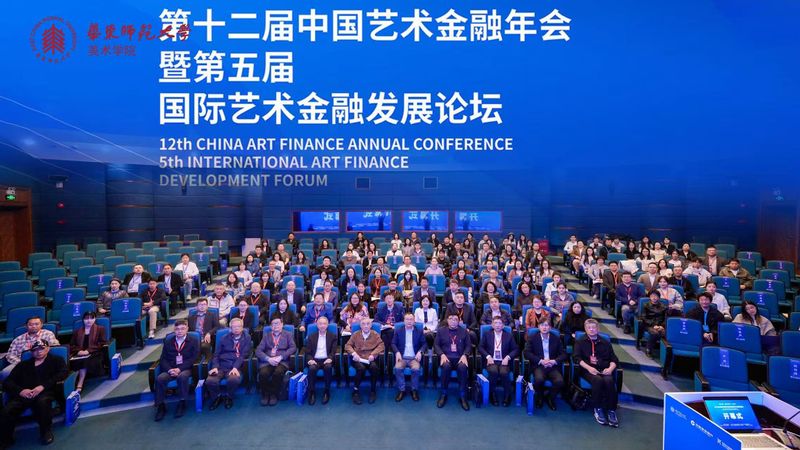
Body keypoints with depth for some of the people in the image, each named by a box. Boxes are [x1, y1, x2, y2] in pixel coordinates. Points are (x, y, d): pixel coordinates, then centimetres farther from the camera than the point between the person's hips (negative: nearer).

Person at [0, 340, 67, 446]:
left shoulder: (56, 360, 19)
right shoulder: (23, 365, 29)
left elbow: (63, 373, 1)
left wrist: (43, 386, -14)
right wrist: (20, 390, -7)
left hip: (45, 392, -3)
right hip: (23, 395, 3)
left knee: (42, 401, -36)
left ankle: (46, 431, -13)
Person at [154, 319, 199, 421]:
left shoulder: (193, 341, 4)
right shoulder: (168, 342, 14)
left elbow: (193, 359, -5)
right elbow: (163, 359, 7)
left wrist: (179, 369, -17)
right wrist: (169, 369, -12)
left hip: (186, 369, -3)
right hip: (170, 369, 3)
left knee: (182, 377, -35)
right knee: (160, 378, -27)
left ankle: (182, 403, -18)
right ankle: (160, 406, -12)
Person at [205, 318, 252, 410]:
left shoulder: (247, 338, 8)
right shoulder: (224, 338, 17)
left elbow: (244, 355, -3)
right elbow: (216, 354, 12)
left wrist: (235, 367, -18)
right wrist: (215, 367, -7)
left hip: (235, 367, -2)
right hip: (221, 366, 3)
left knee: (234, 380, -34)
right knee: (210, 381, -27)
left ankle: (228, 397, 1)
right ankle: (217, 397, 7)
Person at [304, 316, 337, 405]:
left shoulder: (332, 336, 11)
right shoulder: (311, 336, 14)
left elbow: (334, 351, 3)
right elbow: (307, 352, 8)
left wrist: (330, 358, -18)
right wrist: (310, 359, -13)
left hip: (326, 360, -1)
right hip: (315, 360, 1)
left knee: (328, 367, -35)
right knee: (312, 369, -33)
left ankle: (326, 392, -18)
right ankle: (312, 393, -16)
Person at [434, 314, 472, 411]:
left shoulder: (464, 331, 16)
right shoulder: (441, 331, 14)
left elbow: (469, 345, 9)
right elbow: (436, 345, 7)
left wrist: (464, 355, -10)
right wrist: (442, 354, -12)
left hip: (460, 358, 1)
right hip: (446, 357, 0)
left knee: (463, 367, -34)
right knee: (446, 366, -35)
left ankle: (462, 396, -20)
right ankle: (444, 394, -18)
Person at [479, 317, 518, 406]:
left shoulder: (509, 335, 11)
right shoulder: (487, 334, 10)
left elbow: (515, 349, 9)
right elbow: (480, 347, 6)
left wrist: (508, 357, -8)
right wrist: (488, 356, -9)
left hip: (504, 361, 0)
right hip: (491, 360, 0)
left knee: (504, 372, -32)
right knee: (493, 371, -32)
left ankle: (507, 396, -8)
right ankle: (492, 395, -10)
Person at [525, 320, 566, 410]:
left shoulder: (556, 339, 11)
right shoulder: (532, 337, 4)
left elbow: (564, 354, 8)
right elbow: (527, 352, -4)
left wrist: (554, 361, -12)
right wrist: (541, 361, -16)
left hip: (553, 367, 2)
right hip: (538, 366, -2)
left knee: (560, 381, -27)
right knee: (539, 379, -33)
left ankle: (550, 398, 6)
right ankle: (540, 397, 2)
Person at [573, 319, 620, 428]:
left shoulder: (605, 343, 22)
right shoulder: (580, 342, 15)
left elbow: (614, 359, 14)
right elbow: (577, 357, 2)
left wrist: (610, 368, -8)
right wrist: (589, 367, -14)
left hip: (604, 370, 2)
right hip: (588, 370, -2)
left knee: (609, 381, -31)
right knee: (598, 380, -33)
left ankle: (611, 410, -17)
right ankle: (597, 409, -17)